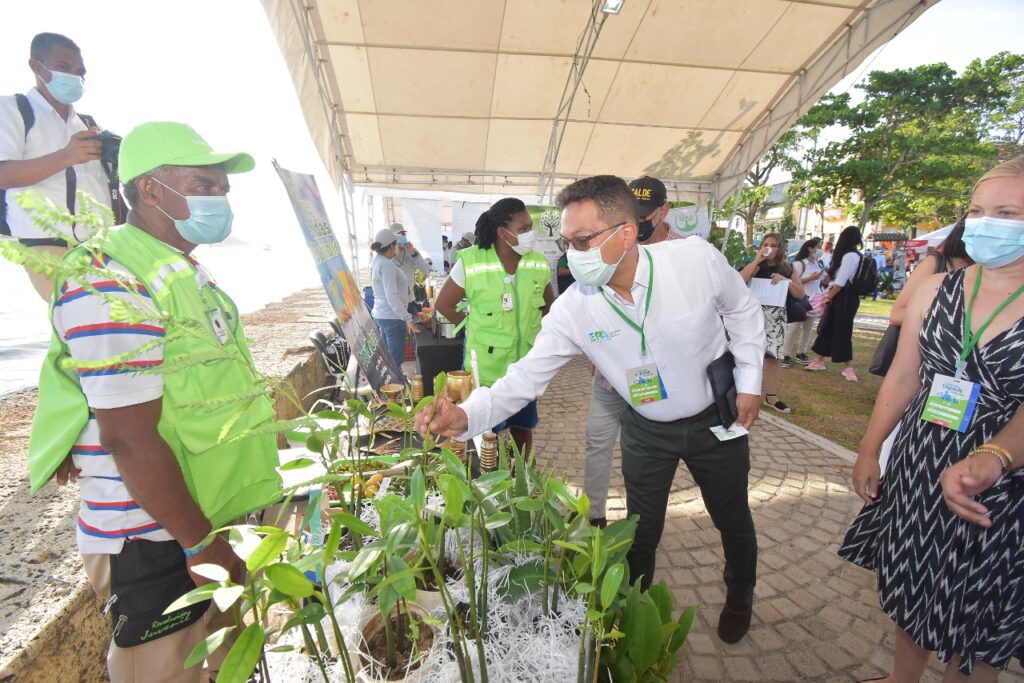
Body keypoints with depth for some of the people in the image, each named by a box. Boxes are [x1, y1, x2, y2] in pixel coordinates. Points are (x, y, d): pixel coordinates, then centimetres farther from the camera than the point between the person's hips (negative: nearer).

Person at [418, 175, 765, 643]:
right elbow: (527, 376, -22)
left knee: (732, 519, 21)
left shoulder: (697, 259, -25)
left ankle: (740, 596, 55)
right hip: (646, 430, 0)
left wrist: (749, 381, -6)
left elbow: (742, 311, -5)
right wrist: (467, 416, -37)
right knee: (642, 531, 15)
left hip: (715, 419, 1)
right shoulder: (572, 309, -24)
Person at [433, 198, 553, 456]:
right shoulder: (470, 262, -15)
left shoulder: (539, 263, -3)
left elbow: (548, 304, 13)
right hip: (486, 368, -3)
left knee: (523, 426, 20)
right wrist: (474, 326, -4)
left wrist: (532, 327, 2)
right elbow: (443, 304, -4)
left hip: (526, 366, 4)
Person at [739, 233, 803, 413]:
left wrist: (786, 280, -11)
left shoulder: (787, 269, 9)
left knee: (773, 357, 9)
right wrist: (757, 260, -17)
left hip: (777, 318, 4)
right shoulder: (756, 266, 0)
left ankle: (772, 397, 18)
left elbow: (800, 294, 5)